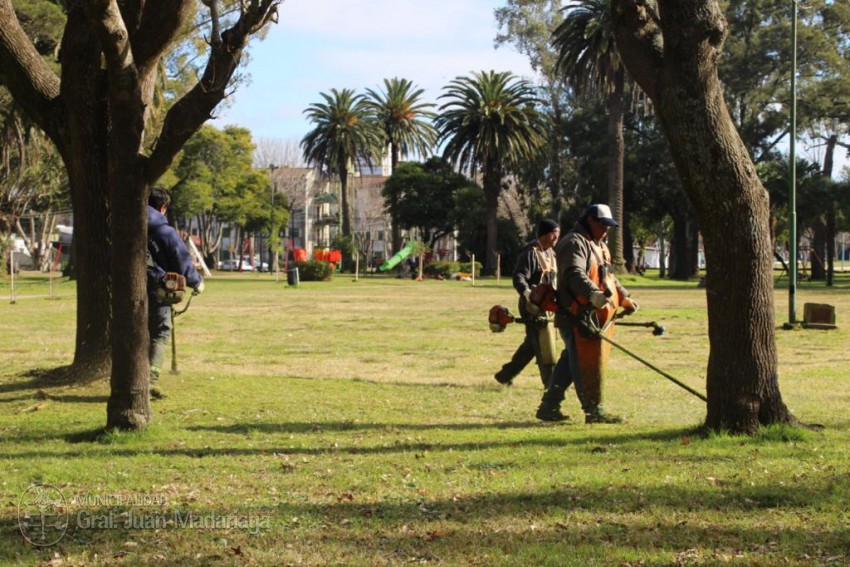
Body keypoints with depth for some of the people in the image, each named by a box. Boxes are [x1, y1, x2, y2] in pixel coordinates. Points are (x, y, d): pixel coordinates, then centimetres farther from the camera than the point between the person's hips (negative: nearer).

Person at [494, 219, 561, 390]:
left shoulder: (550, 252, 16)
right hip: (534, 306, -9)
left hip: (547, 305, 9)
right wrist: (528, 294, -38)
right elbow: (518, 278, -23)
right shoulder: (530, 253, -14)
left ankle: (504, 375, 24)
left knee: (531, 344, 14)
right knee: (543, 345, -6)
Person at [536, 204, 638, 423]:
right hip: (577, 316, -10)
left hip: (595, 315, 10)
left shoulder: (599, 246, 24)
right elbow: (575, 274, -27)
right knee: (587, 364, -8)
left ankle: (549, 407, 18)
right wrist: (593, 293, -42)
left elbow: (609, 277, 33)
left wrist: (624, 298, 24)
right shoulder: (574, 243, -11)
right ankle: (593, 411, -5)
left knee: (570, 363, 12)